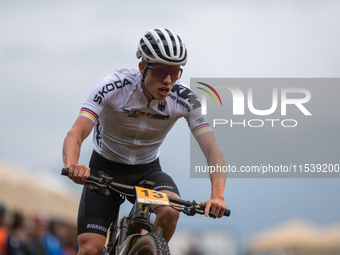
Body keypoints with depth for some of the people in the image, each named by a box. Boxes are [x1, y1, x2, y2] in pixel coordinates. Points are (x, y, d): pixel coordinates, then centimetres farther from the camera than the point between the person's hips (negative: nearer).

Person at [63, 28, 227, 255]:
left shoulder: (184, 99, -21)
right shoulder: (113, 88, -27)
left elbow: (213, 151, -26)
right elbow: (75, 135, -35)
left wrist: (217, 195, -45)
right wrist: (73, 166, -59)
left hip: (148, 170, 1)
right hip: (106, 169, -1)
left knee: (170, 210, -32)